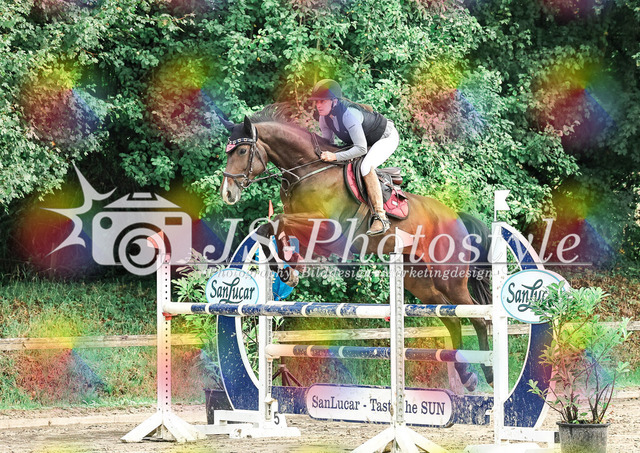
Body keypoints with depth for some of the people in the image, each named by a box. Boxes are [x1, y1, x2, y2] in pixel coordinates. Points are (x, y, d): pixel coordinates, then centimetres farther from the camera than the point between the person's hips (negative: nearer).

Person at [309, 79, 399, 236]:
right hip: (366, 140, 9)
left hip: (387, 137, -9)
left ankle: (381, 217, -31)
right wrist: (324, 156, -18)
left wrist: (335, 156, -46)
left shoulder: (349, 114, -39)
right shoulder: (324, 117, -13)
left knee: (366, 168, -33)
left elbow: (361, 148, -39)